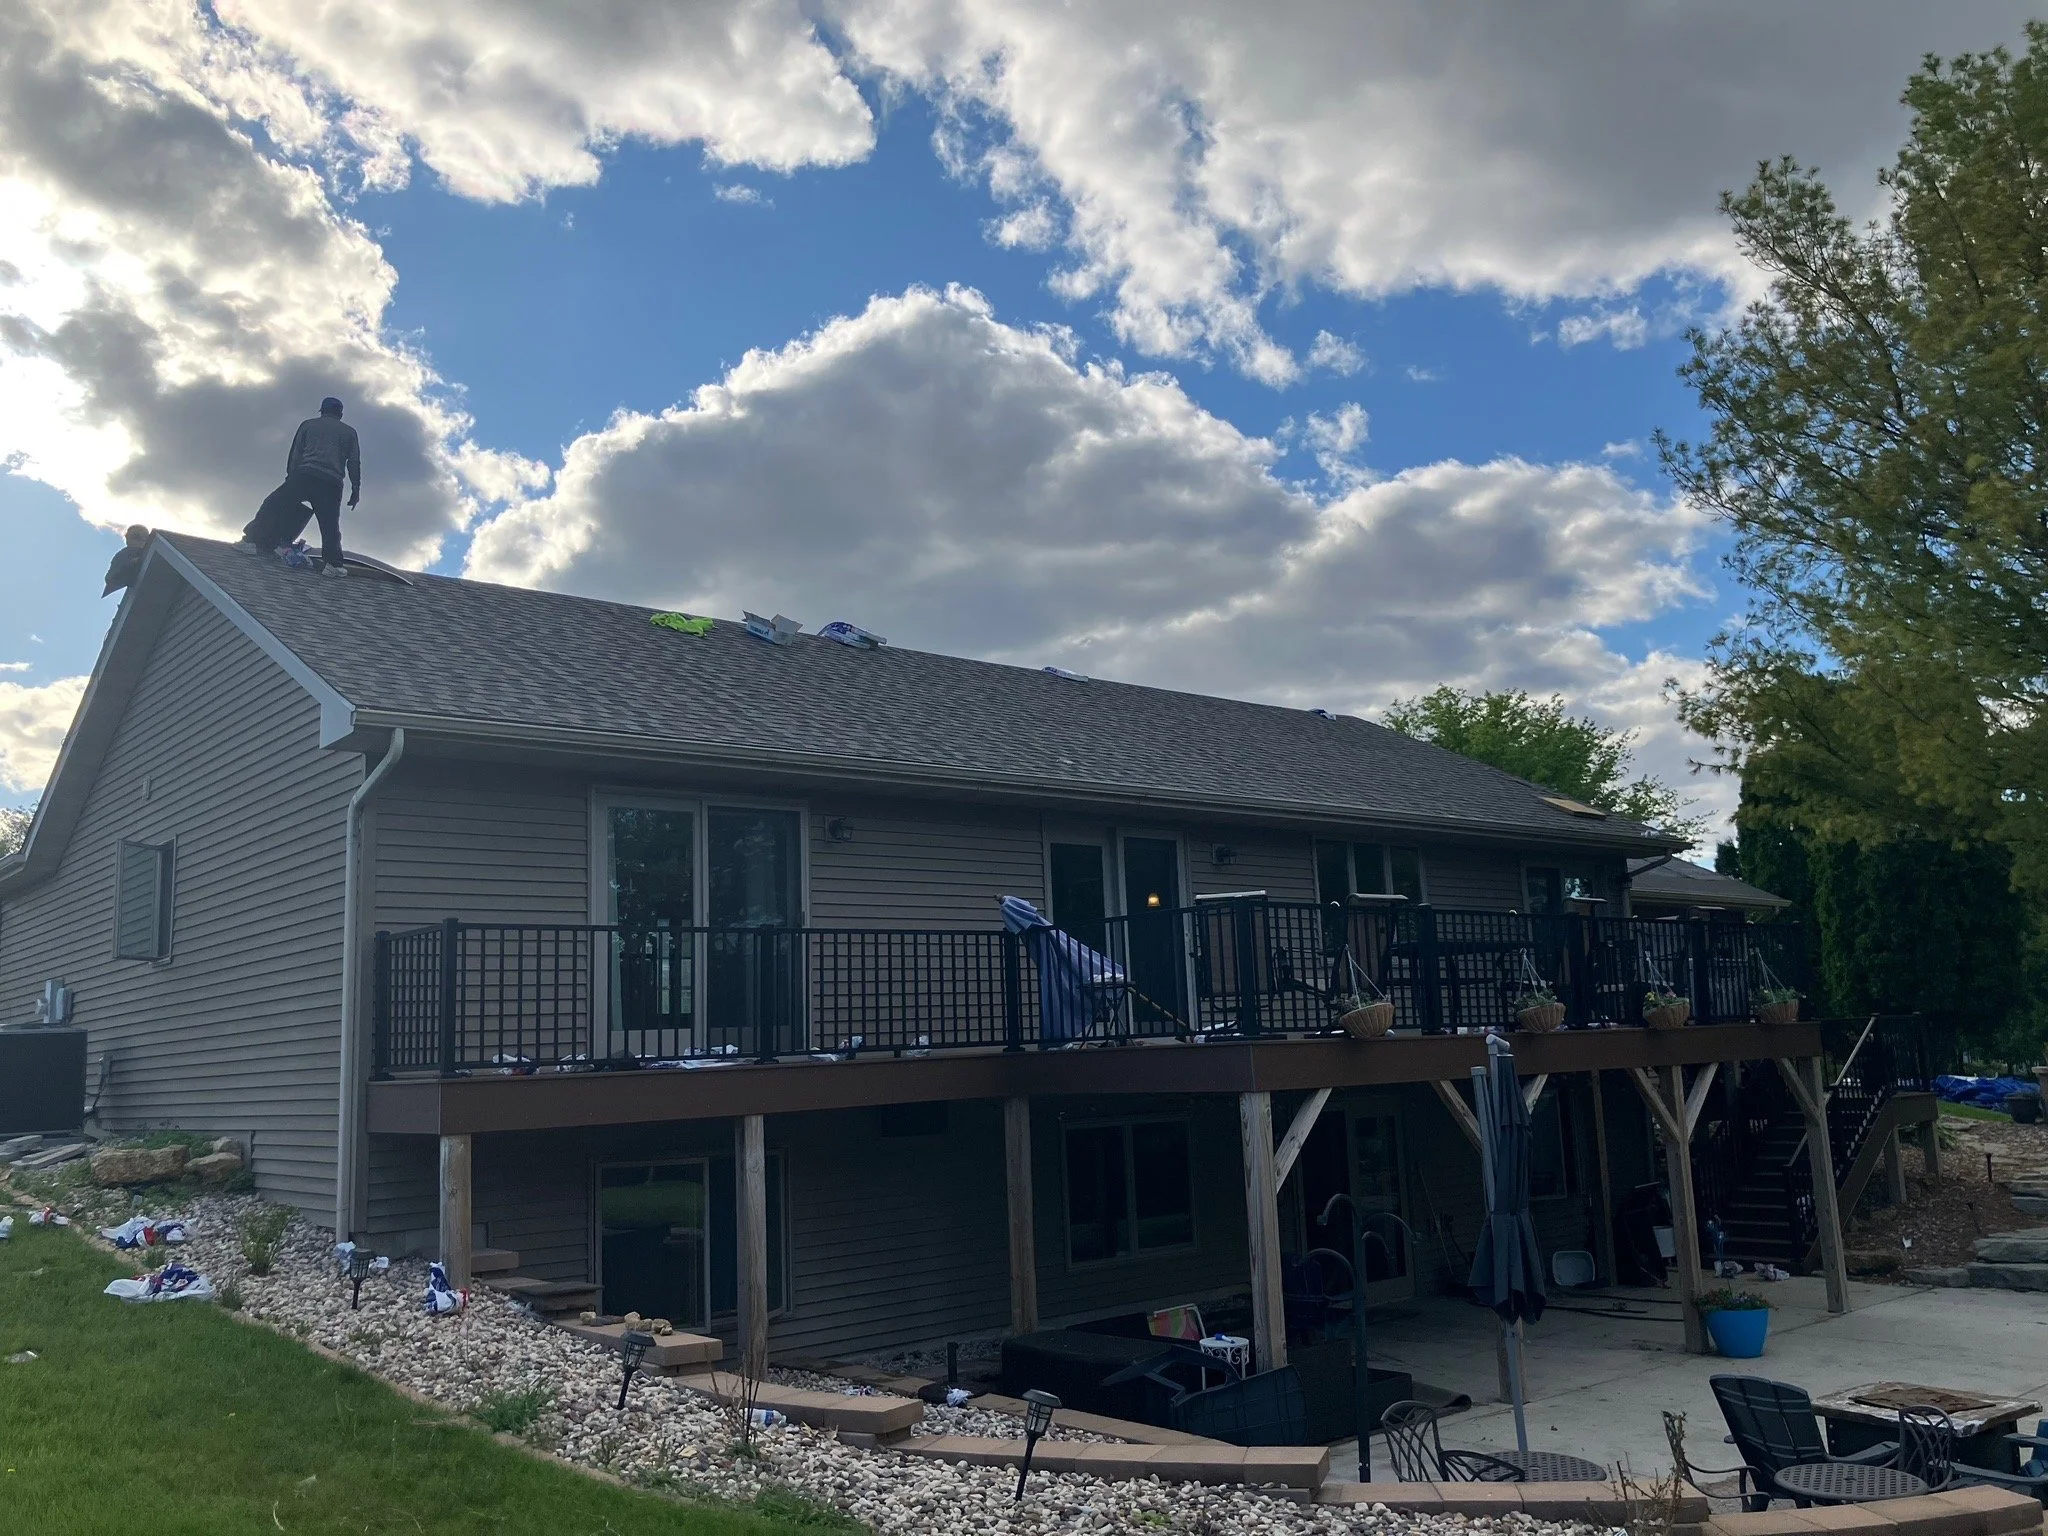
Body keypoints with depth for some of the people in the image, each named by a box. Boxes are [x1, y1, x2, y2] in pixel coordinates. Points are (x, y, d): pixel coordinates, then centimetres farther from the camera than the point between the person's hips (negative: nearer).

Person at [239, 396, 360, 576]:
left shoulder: (308, 424, 19)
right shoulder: (349, 432, 21)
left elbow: (294, 454, 12)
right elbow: (354, 462, 12)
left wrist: (290, 477, 13)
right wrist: (355, 489, 12)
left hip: (304, 475, -1)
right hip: (332, 484, 1)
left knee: (273, 505, 5)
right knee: (330, 525, 4)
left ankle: (255, 542, -6)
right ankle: (331, 563, -5)